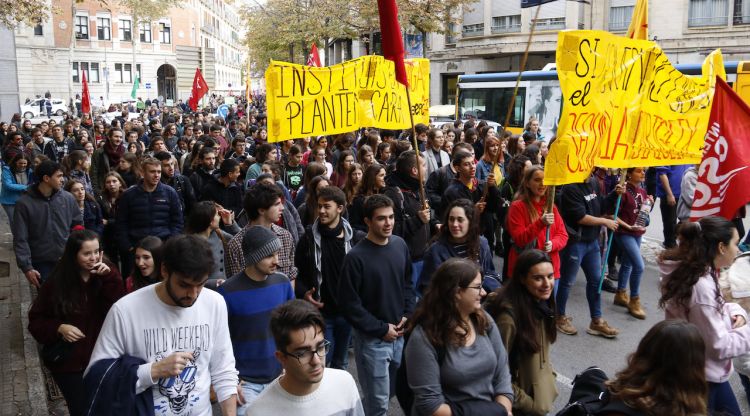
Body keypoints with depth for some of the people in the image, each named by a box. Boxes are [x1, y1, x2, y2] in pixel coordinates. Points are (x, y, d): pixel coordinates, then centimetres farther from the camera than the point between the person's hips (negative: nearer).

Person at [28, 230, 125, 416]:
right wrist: (59, 328, -16)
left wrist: (109, 279, -27)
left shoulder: (108, 274, -6)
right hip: (68, 361, -1)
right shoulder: (57, 282, -7)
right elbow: (36, 320, 2)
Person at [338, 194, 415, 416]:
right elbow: (349, 303, -16)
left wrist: (408, 316, -1)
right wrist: (381, 329, -14)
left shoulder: (400, 245, 0)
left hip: (401, 334, 6)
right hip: (372, 339, -6)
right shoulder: (356, 257, -18)